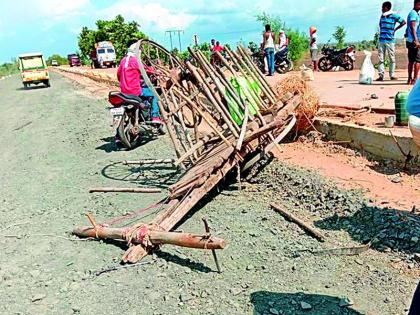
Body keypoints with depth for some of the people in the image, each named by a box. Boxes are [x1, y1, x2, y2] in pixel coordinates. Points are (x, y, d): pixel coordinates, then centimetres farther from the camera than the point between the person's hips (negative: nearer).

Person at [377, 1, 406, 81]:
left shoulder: (394, 16, -4)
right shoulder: (382, 16, 11)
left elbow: (404, 22, 2)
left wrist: (395, 29, 0)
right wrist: (380, 33, 13)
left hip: (390, 40, -5)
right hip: (381, 40, 5)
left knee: (392, 58, 2)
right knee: (381, 59, 0)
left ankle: (392, 75, 7)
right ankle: (381, 75, 0)